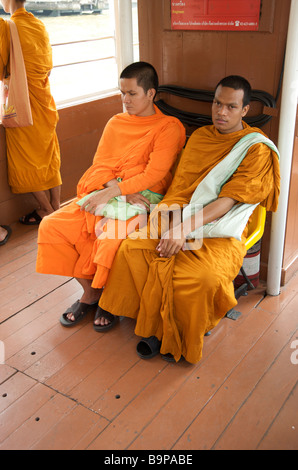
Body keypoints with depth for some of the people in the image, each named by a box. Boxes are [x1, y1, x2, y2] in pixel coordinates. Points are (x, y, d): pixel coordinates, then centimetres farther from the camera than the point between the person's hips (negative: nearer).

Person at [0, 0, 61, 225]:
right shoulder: (40, 25, 6)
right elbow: (48, 67, 12)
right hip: (44, 98, 7)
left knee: (26, 157, 5)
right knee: (49, 153, 13)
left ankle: (45, 210, 11)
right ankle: (56, 205, 20)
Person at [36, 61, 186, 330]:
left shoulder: (169, 127, -4)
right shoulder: (116, 123, 15)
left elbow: (153, 175, -13)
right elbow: (100, 165, 6)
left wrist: (113, 192, -20)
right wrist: (123, 190, -13)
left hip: (143, 199, -6)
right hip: (106, 192, 6)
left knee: (111, 240, -34)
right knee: (51, 226, -12)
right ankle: (89, 292, 4)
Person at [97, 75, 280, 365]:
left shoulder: (257, 149, -4)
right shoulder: (199, 137, 14)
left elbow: (228, 200, -15)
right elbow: (180, 186, 9)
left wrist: (185, 228, -26)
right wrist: (172, 223, -10)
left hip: (220, 229, -5)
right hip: (182, 219, 5)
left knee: (204, 277, -33)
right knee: (132, 247, -18)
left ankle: (186, 338, -2)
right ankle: (158, 327, -5)